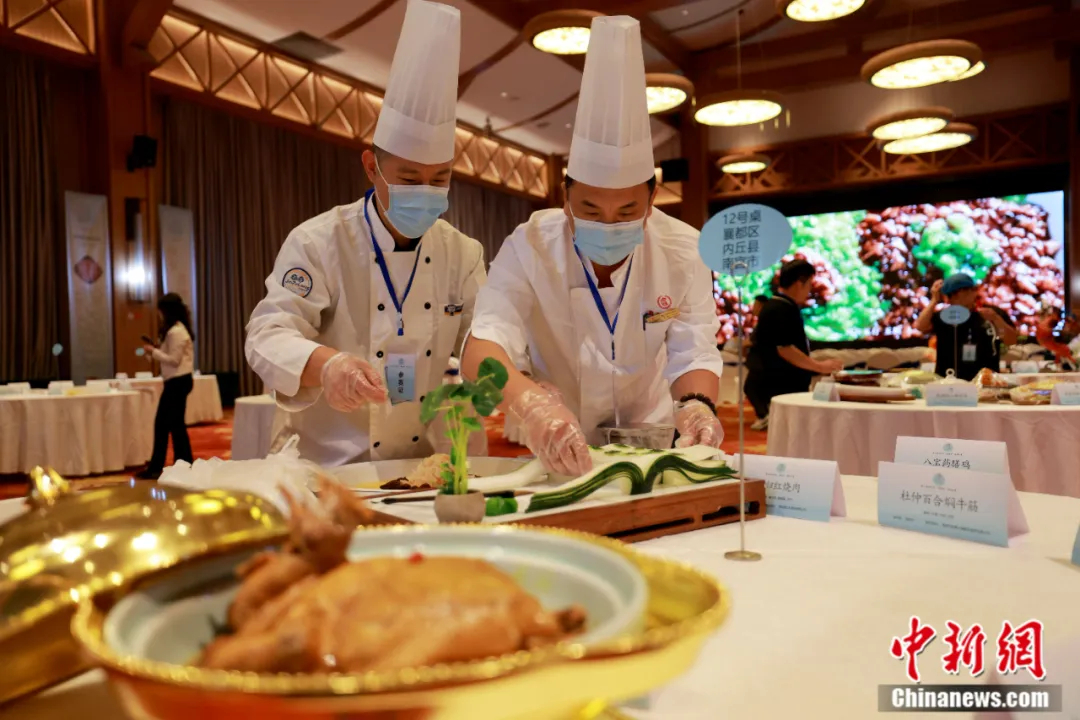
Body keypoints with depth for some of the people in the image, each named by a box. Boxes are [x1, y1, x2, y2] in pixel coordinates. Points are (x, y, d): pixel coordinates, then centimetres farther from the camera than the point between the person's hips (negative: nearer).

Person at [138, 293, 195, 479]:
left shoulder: (176, 332, -15)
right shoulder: (176, 329, 18)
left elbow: (174, 360, -19)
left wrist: (154, 352, -10)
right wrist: (154, 352, 7)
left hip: (178, 382, -11)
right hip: (176, 381, 11)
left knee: (175, 424, -5)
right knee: (162, 423, 13)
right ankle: (155, 468, 18)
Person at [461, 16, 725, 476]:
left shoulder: (683, 252, -9)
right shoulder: (529, 249, -17)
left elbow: (693, 355, -11)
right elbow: (483, 347, -29)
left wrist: (696, 403, -34)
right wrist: (528, 403, -50)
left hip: (651, 447, 1)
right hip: (557, 456, 0)